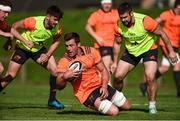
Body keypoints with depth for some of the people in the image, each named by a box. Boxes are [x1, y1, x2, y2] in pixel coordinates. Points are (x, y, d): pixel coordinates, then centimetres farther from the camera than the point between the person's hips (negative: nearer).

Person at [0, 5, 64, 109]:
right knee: (10, 76, -8)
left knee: (55, 71, -11)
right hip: (22, 48, -4)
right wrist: (25, 41, -34)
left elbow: (56, 42, 1)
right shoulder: (33, 22, -32)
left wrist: (47, 55, -12)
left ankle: (52, 100, 5)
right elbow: (13, 28, -24)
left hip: (39, 49, 4)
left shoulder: (57, 28, -18)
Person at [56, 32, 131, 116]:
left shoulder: (91, 51, -5)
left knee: (127, 106, 8)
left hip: (100, 86, 5)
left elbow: (103, 70, 2)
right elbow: (59, 86, -16)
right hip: (86, 93, -5)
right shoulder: (64, 61, -14)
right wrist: (64, 77, -38)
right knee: (113, 111, -21)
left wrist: (104, 87, -14)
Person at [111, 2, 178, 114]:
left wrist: (171, 51, -14)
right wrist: (115, 62, 2)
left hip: (149, 49, -4)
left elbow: (161, 33, -17)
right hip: (131, 51, 4)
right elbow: (117, 43, 1)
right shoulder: (119, 26, -18)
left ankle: (152, 106, -2)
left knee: (150, 78, -21)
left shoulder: (145, 21, -30)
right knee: (118, 76, -5)